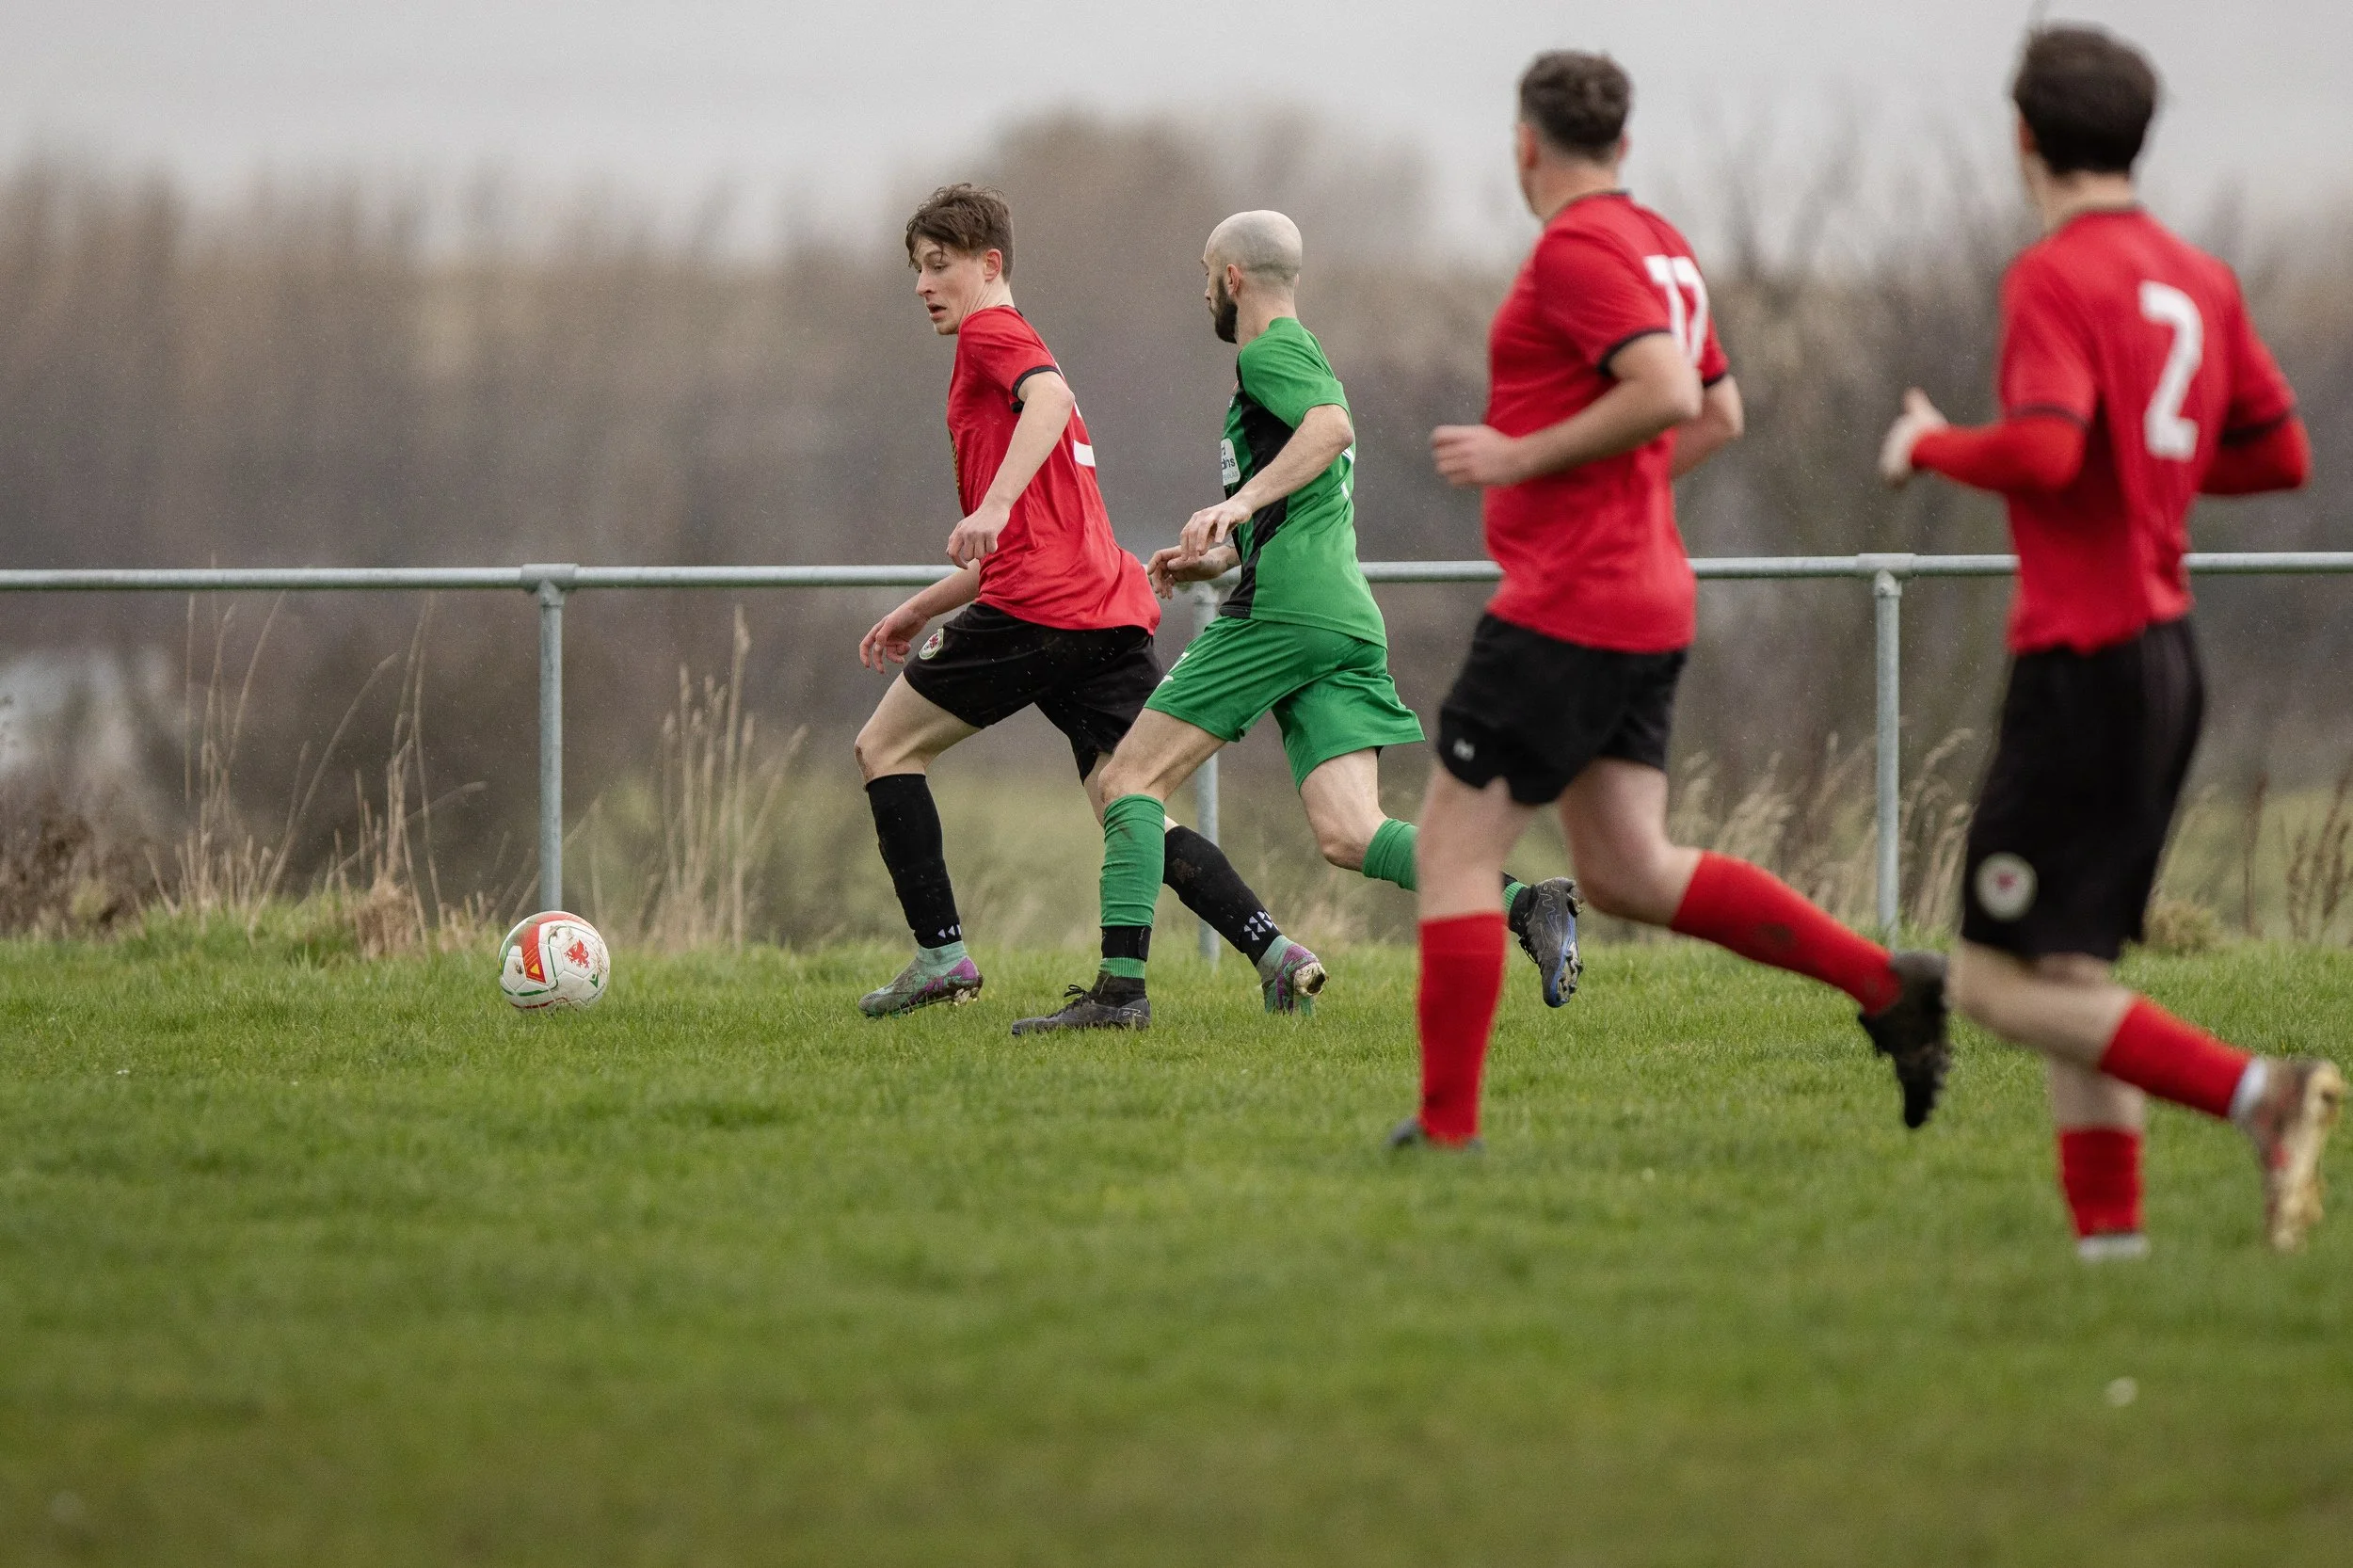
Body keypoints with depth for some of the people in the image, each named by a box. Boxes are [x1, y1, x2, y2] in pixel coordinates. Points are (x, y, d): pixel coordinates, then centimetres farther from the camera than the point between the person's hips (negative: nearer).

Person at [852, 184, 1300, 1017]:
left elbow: (1049, 396, -22)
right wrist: (920, 609, 34)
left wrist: (992, 507, -33)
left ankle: (941, 954, 1)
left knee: (886, 747, 7)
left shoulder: (990, 333, 3)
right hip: (1115, 611, 9)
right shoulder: (1015, 351, 31)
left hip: (1040, 607, -9)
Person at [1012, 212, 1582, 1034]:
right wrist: (1222, 556, 37)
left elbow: (1331, 426, -21)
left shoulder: (1271, 351, 0)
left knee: (1132, 775, -1)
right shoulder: (1306, 362, 30)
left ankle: (1120, 986, -9)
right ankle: (1525, 904, -23)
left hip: (1283, 611, -9)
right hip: (1349, 620, 9)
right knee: (1348, 835, -4)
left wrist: (1242, 500, -29)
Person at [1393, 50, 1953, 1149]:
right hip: (1646, 602, 9)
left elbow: (1668, 392, -26)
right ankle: (1885, 984, 2)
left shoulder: (1577, 246, -13)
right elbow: (1719, 412, 24)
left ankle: (1446, 1124, -3)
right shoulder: (1658, 246, 16)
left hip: (1565, 605, -9)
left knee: (1453, 845, -3)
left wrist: (1520, 458, -19)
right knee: (1628, 873, 8)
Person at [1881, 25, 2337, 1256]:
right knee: (2070, 968, 13)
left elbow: (2043, 452, -26)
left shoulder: (2055, 277, -13)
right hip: (2167, 648, 9)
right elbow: (2278, 454, 15)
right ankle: (2108, 1231, 6)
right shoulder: (2198, 279, 11)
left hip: (2084, 663, -8)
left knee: (1997, 981, -8)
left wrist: (1927, 448, -8)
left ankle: (2255, 1095, -21)